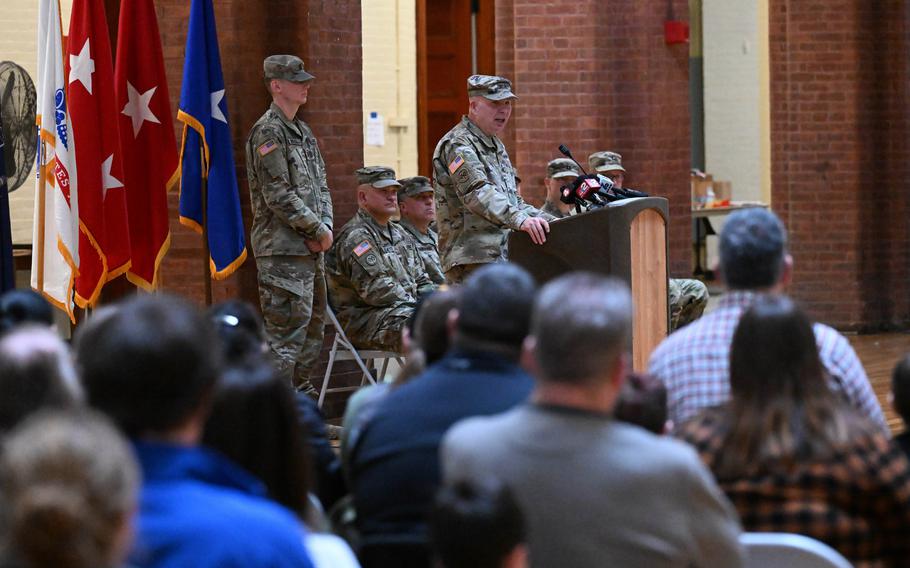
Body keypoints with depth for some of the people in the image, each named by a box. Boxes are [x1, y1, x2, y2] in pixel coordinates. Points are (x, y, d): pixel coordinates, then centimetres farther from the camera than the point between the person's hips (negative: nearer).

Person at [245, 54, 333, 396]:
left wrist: (325, 227, 0)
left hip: (310, 248, 9)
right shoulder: (268, 131, -11)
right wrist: (318, 230, -12)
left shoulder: (303, 132, 18)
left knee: (314, 322, 13)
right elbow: (278, 195, -17)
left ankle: (301, 387, 21)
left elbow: (321, 186, 18)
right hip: (282, 251, -9)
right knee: (287, 327, -10)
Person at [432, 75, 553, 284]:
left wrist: (545, 219, 13)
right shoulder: (458, 145, -10)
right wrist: (520, 219, -38)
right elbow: (478, 193, -25)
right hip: (473, 261, -10)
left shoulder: (496, 146, 24)